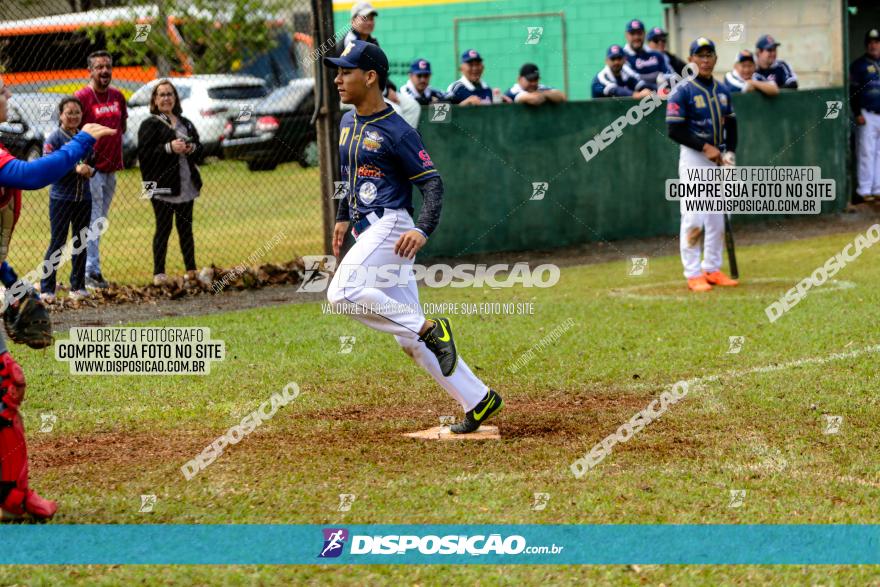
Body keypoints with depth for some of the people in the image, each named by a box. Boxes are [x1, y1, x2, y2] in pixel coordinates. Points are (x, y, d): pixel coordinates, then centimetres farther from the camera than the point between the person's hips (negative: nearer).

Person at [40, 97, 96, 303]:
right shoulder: (54, 138, -6)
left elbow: (93, 163, 16)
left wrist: (90, 170, -7)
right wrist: (75, 169, -24)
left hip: (84, 198, 5)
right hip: (61, 198, -5)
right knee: (57, 242, -6)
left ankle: (77, 286, 19)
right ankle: (46, 289, -2)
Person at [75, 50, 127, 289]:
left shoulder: (118, 96, 10)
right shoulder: (82, 97, -10)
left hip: (111, 168, 7)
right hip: (91, 168, -7)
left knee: (100, 220, 12)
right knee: (92, 219, -10)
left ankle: (91, 268, 19)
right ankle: (91, 271, -11)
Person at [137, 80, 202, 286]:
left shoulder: (185, 123, 17)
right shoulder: (150, 125, -4)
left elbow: (199, 145, 21)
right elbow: (144, 153, -14)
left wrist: (192, 148, -2)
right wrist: (169, 148, -21)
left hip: (186, 183, 6)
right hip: (163, 185, -6)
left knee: (186, 228, 12)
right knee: (163, 229, -6)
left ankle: (191, 269, 17)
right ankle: (159, 274, -4)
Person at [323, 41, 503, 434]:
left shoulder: (396, 131, -12)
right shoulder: (348, 123, 14)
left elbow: (432, 182, -15)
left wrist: (423, 229, -28)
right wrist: (344, 216, 21)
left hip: (391, 227, -9)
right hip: (368, 233, 9)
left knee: (342, 292, -29)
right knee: (410, 340, 7)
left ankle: (430, 328, -19)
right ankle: (477, 401, 13)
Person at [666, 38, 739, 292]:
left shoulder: (721, 90, 12)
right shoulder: (682, 91, -10)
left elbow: (731, 124, 17)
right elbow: (675, 130, -15)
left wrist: (730, 152, 2)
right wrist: (705, 148, -18)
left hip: (717, 158, 7)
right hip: (693, 158, -7)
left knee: (717, 216, 9)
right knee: (693, 216, -8)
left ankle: (712, 269, 18)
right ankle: (693, 274, -4)